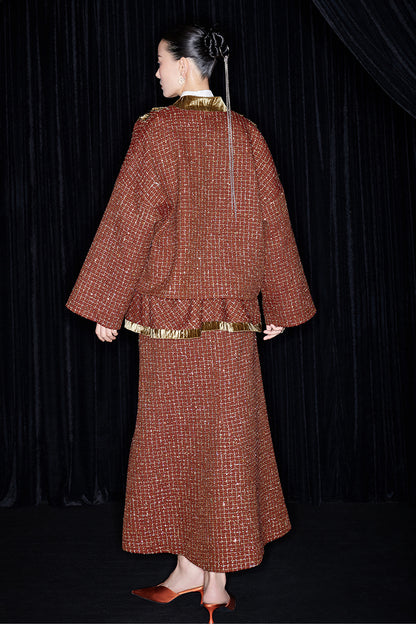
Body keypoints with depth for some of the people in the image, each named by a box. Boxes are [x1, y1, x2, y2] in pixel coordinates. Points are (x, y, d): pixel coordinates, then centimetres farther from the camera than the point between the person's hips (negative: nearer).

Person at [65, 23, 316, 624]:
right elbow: (272, 220, 10)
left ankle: (194, 570, 12)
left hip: (173, 310, -6)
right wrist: (280, 303, 18)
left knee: (180, 435, 3)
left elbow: (130, 219, -11)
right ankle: (208, 573, 18)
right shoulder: (246, 134, 6)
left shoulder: (160, 130, -10)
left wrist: (105, 305, -6)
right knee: (225, 435, 9)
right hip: (233, 309, 6)